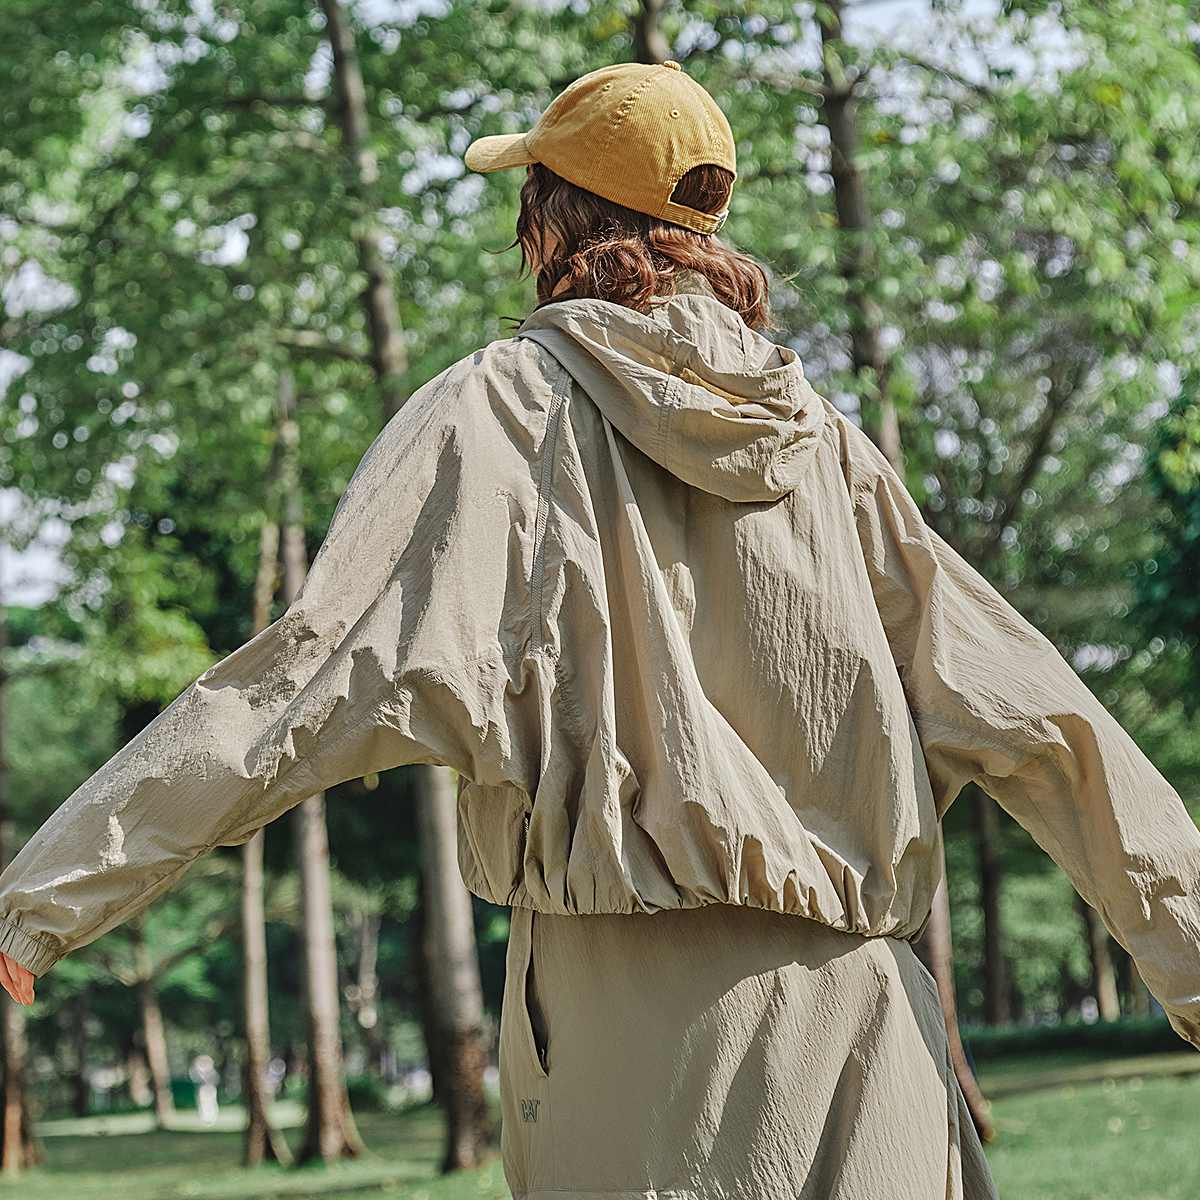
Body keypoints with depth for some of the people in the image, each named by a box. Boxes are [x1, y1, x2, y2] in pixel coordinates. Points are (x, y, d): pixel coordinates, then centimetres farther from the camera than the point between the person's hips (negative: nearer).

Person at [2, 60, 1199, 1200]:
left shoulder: (505, 406, -1)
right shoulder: (823, 441, 11)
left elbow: (324, 663, -12)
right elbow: (1024, 713, 9)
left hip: (636, 997, -4)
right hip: (859, 1000, 4)